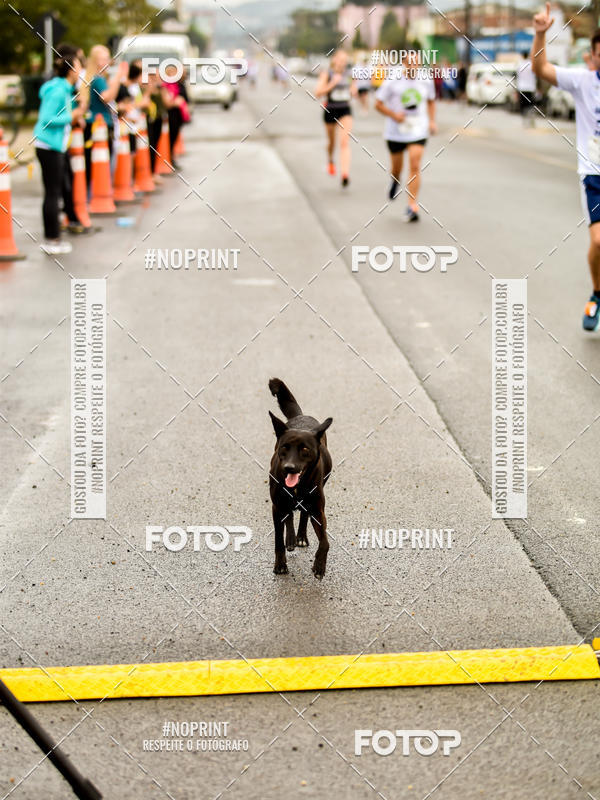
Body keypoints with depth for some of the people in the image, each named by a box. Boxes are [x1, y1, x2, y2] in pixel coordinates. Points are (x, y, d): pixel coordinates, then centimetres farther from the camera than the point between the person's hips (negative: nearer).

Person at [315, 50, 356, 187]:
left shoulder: (348, 74, 4)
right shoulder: (327, 74, -8)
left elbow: (353, 87, 23)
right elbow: (317, 93, -15)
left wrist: (353, 92, 0)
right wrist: (332, 83, -22)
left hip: (345, 110, 2)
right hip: (330, 110, -1)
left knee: (345, 142, -14)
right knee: (332, 141, 17)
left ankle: (345, 174, -23)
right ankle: (330, 160, 50)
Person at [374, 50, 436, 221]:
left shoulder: (426, 80, 0)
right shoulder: (392, 81, -9)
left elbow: (431, 101, 18)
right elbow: (378, 103, -4)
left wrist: (432, 120, 5)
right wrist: (394, 115, -18)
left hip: (418, 131, 0)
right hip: (396, 132, 0)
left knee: (415, 167, -13)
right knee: (397, 167, 14)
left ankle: (413, 207, -9)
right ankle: (395, 181, 52)